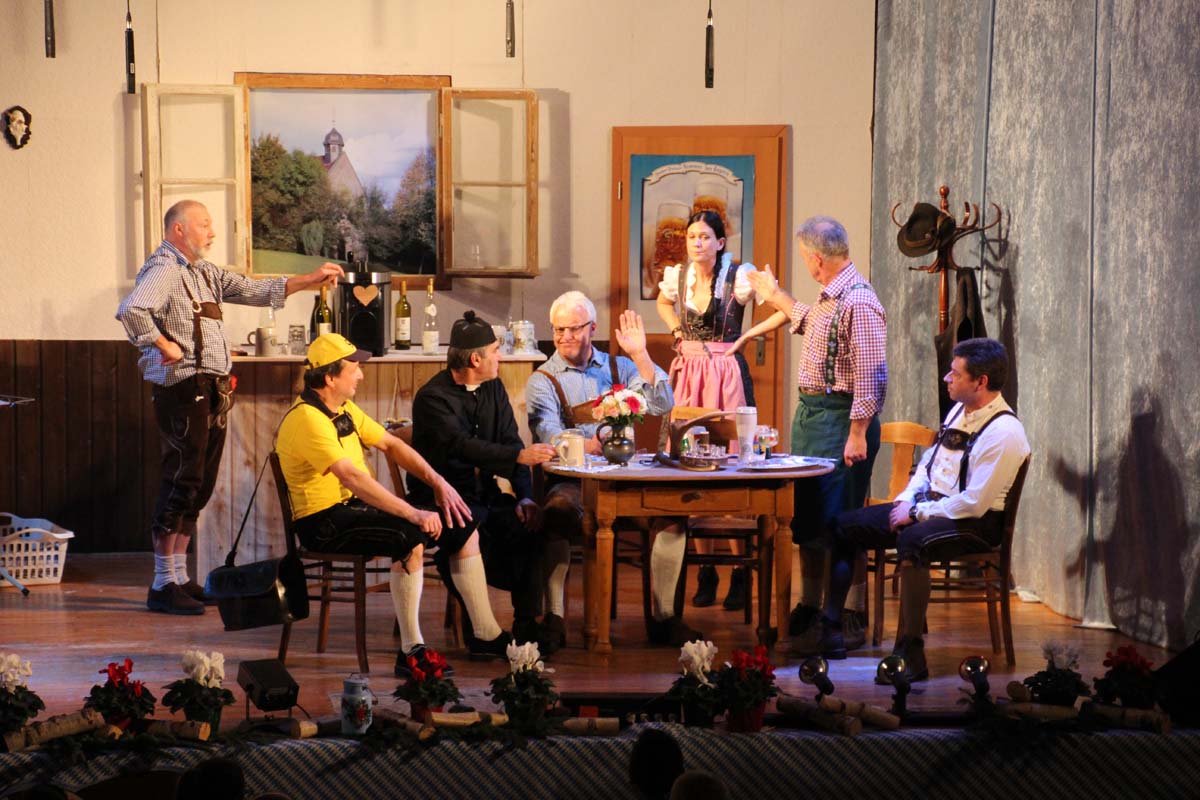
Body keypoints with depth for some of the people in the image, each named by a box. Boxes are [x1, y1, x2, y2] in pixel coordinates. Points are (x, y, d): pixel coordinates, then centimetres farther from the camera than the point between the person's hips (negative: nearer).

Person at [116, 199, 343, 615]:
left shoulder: (205, 271, 19)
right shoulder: (163, 270, -11)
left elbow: (254, 291, 21)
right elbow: (131, 310, -29)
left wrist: (309, 281, 14)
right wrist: (165, 346, -20)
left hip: (211, 392, 10)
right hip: (183, 390, -10)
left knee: (198, 487, 12)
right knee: (181, 484, -9)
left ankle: (180, 578, 19)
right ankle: (163, 586, -5)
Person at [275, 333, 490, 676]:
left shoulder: (345, 409, 12)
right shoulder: (307, 419, -20)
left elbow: (391, 445, 16)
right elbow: (353, 478, -29)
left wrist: (438, 482, 1)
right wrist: (413, 514, -31)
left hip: (357, 506, 10)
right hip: (325, 522, -10)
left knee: (462, 527, 3)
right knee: (410, 538, -34)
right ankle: (411, 653, -29)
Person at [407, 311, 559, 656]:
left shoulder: (493, 388, 11)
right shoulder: (433, 397, -12)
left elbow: (510, 442, 6)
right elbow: (462, 446, -27)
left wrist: (525, 497, -9)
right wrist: (519, 456, -36)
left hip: (483, 494, 6)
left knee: (530, 524, -20)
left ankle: (526, 624, -16)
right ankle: (483, 632, -28)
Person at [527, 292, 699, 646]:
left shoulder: (617, 367, 15)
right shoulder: (543, 381, 6)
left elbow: (661, 406, 2)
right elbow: (549, 436, -12)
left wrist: (640, 355, -7)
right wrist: (592, 445, -30)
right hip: (571, 481, -3)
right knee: (559, 510, -36)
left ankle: (664, 617, -14)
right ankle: (554, 618, -30)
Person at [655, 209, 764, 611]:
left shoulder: (737, 276, -9)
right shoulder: (678, 276, 6)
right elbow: (663, 303, 29)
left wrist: (742, 339, -14)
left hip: (727, 372, -5)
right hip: (689, 373, 5)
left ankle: (740, 575, -2)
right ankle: (705, 573, 11)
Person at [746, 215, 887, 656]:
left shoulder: (859, 303, -19)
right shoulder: (828, 298, 12)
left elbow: (871, 377, -22)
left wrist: (858, 433, -24)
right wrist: (777, 297, 44)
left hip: (840, 417, -10)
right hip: (810, 412, 10)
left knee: (839, 524, -7)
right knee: (806, 519, 15)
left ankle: (850, 623, -2)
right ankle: (807, 611, 26)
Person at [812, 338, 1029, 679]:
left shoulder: (1004, 432, -20)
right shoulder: (960, 410, 9)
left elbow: (974, 504, -24)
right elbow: (928, 462, 21)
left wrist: (916, 513, -17)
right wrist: (906, 500, 3)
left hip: (975, 523, -10)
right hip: (929, 505, 10)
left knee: (911, 540, -39)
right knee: (846, 526, 6)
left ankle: (910, 653, -37)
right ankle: (829, 624, 13)